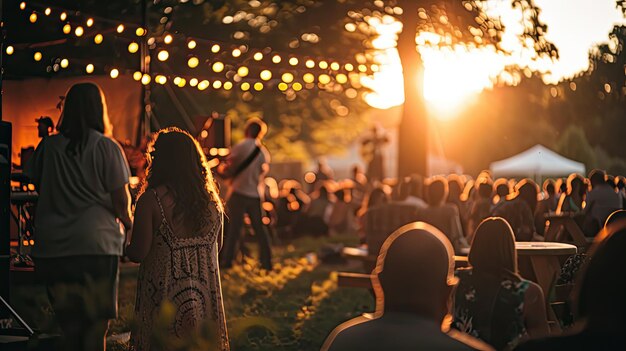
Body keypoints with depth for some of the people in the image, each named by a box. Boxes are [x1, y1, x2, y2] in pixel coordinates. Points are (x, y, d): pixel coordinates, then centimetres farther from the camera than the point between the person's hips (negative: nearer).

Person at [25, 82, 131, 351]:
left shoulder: (47, 147, 4)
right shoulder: (107, 148, -5)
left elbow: (37, 185, 13)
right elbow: (121, 200, -3)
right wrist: (128, 225, 15)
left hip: (52, 248, 4)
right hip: (97, 244, -3)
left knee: (69, 327, 13)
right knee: (96, 327, 4)